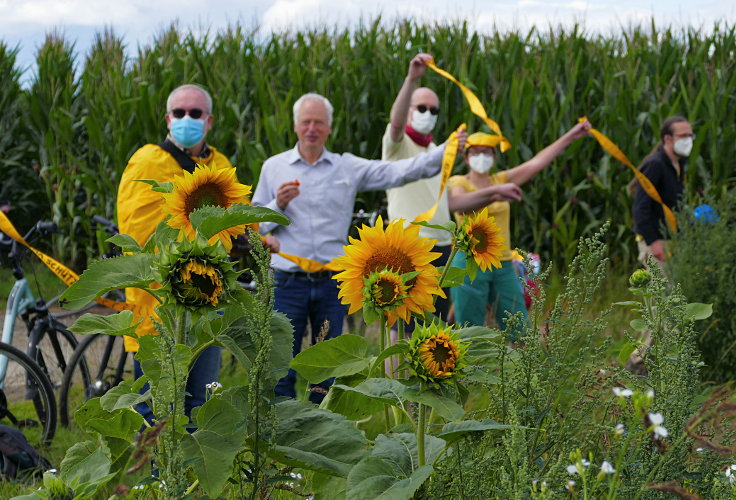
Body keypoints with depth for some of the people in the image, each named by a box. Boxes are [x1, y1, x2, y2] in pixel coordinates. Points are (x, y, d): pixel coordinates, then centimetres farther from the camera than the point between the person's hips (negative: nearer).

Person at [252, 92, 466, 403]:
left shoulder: (348, 168, 7)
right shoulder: (274, 168, 6)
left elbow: (398, 172, -1)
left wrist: (447, 150, -9)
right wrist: (279, 205, -12)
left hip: (332, 283, 2)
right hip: (288, 282, -1)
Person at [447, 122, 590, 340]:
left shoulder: (501, 180, 12)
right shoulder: (458, 183, -2)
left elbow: (536, 162, 10)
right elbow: (456, 203, -26)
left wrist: (571, 135, 8)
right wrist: (494, 192, -41)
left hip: (503, 266, 5)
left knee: (521, 334, 2)